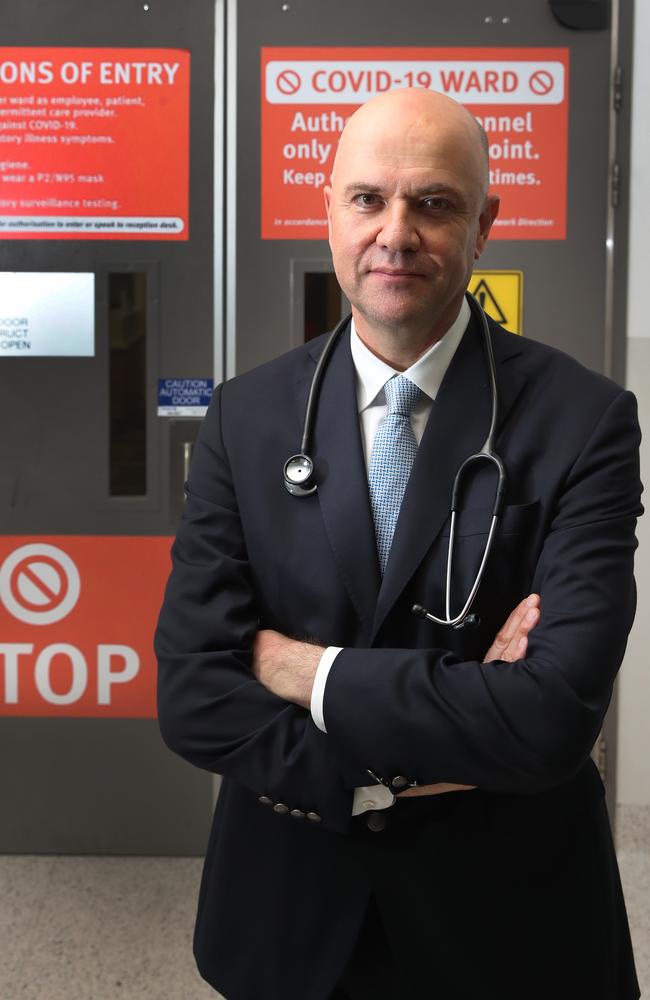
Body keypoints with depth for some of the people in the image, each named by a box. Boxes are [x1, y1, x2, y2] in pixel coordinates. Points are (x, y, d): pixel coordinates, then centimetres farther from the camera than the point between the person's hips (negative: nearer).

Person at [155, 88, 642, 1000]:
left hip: (507, 924, -2)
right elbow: (192, 699, -12)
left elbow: (555, 715, -24)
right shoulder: (247, 418, -6)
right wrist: (402, 772, -21)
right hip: (292, 920, 2)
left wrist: (304, 669, -18)